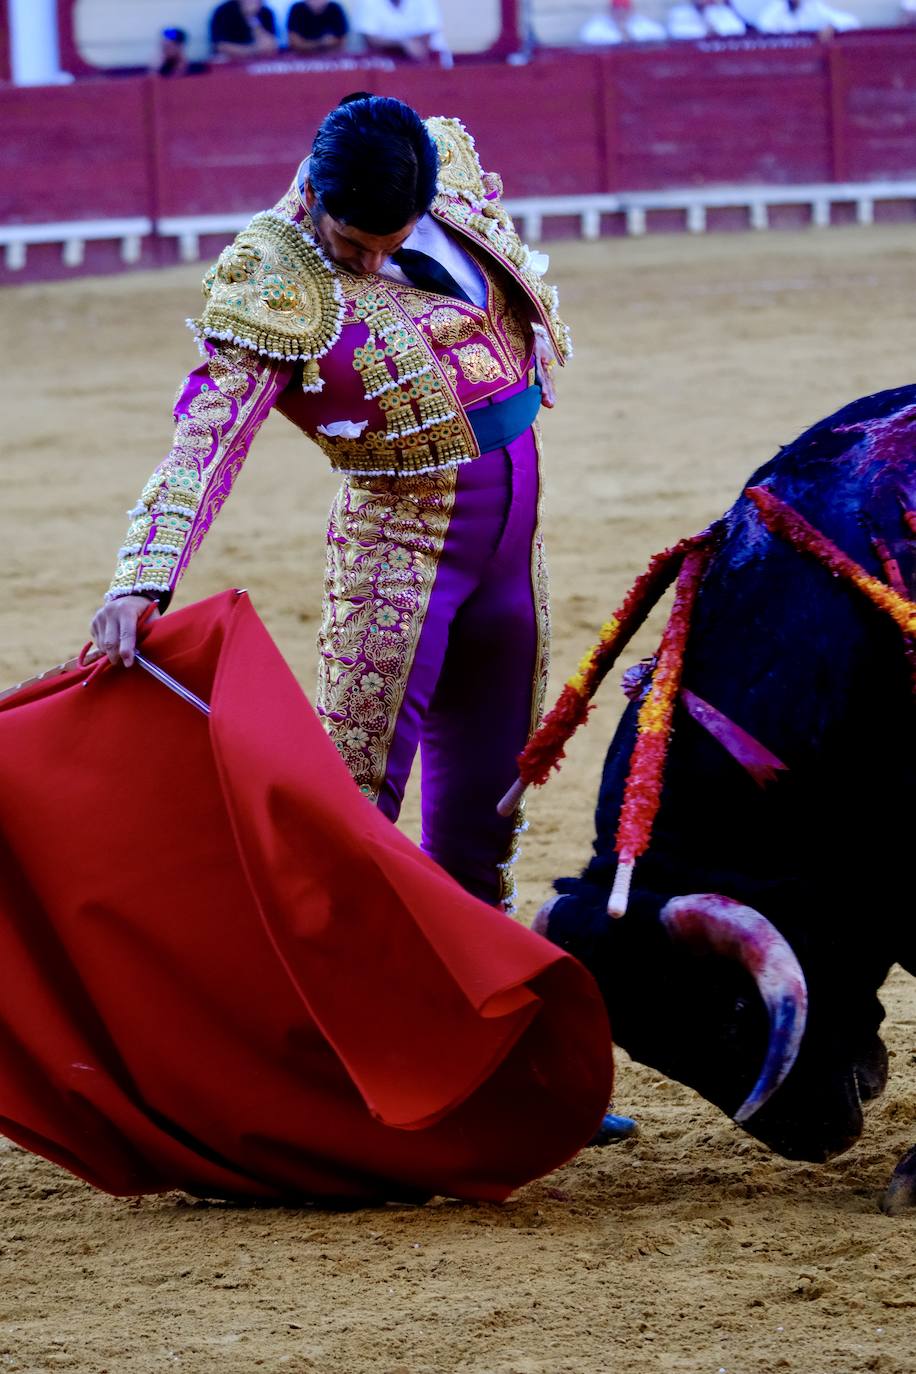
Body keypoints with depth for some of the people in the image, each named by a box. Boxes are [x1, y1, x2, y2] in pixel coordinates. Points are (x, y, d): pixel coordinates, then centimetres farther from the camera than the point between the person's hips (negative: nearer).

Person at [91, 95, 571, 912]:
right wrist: (143, 582, -39)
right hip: (401, 529, -6)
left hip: (514, 511, 6)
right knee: (360, 781, -12)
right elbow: (206, 438, -29)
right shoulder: (269, 283, -21)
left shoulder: (447, 163, -6)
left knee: (487, 771, 13)